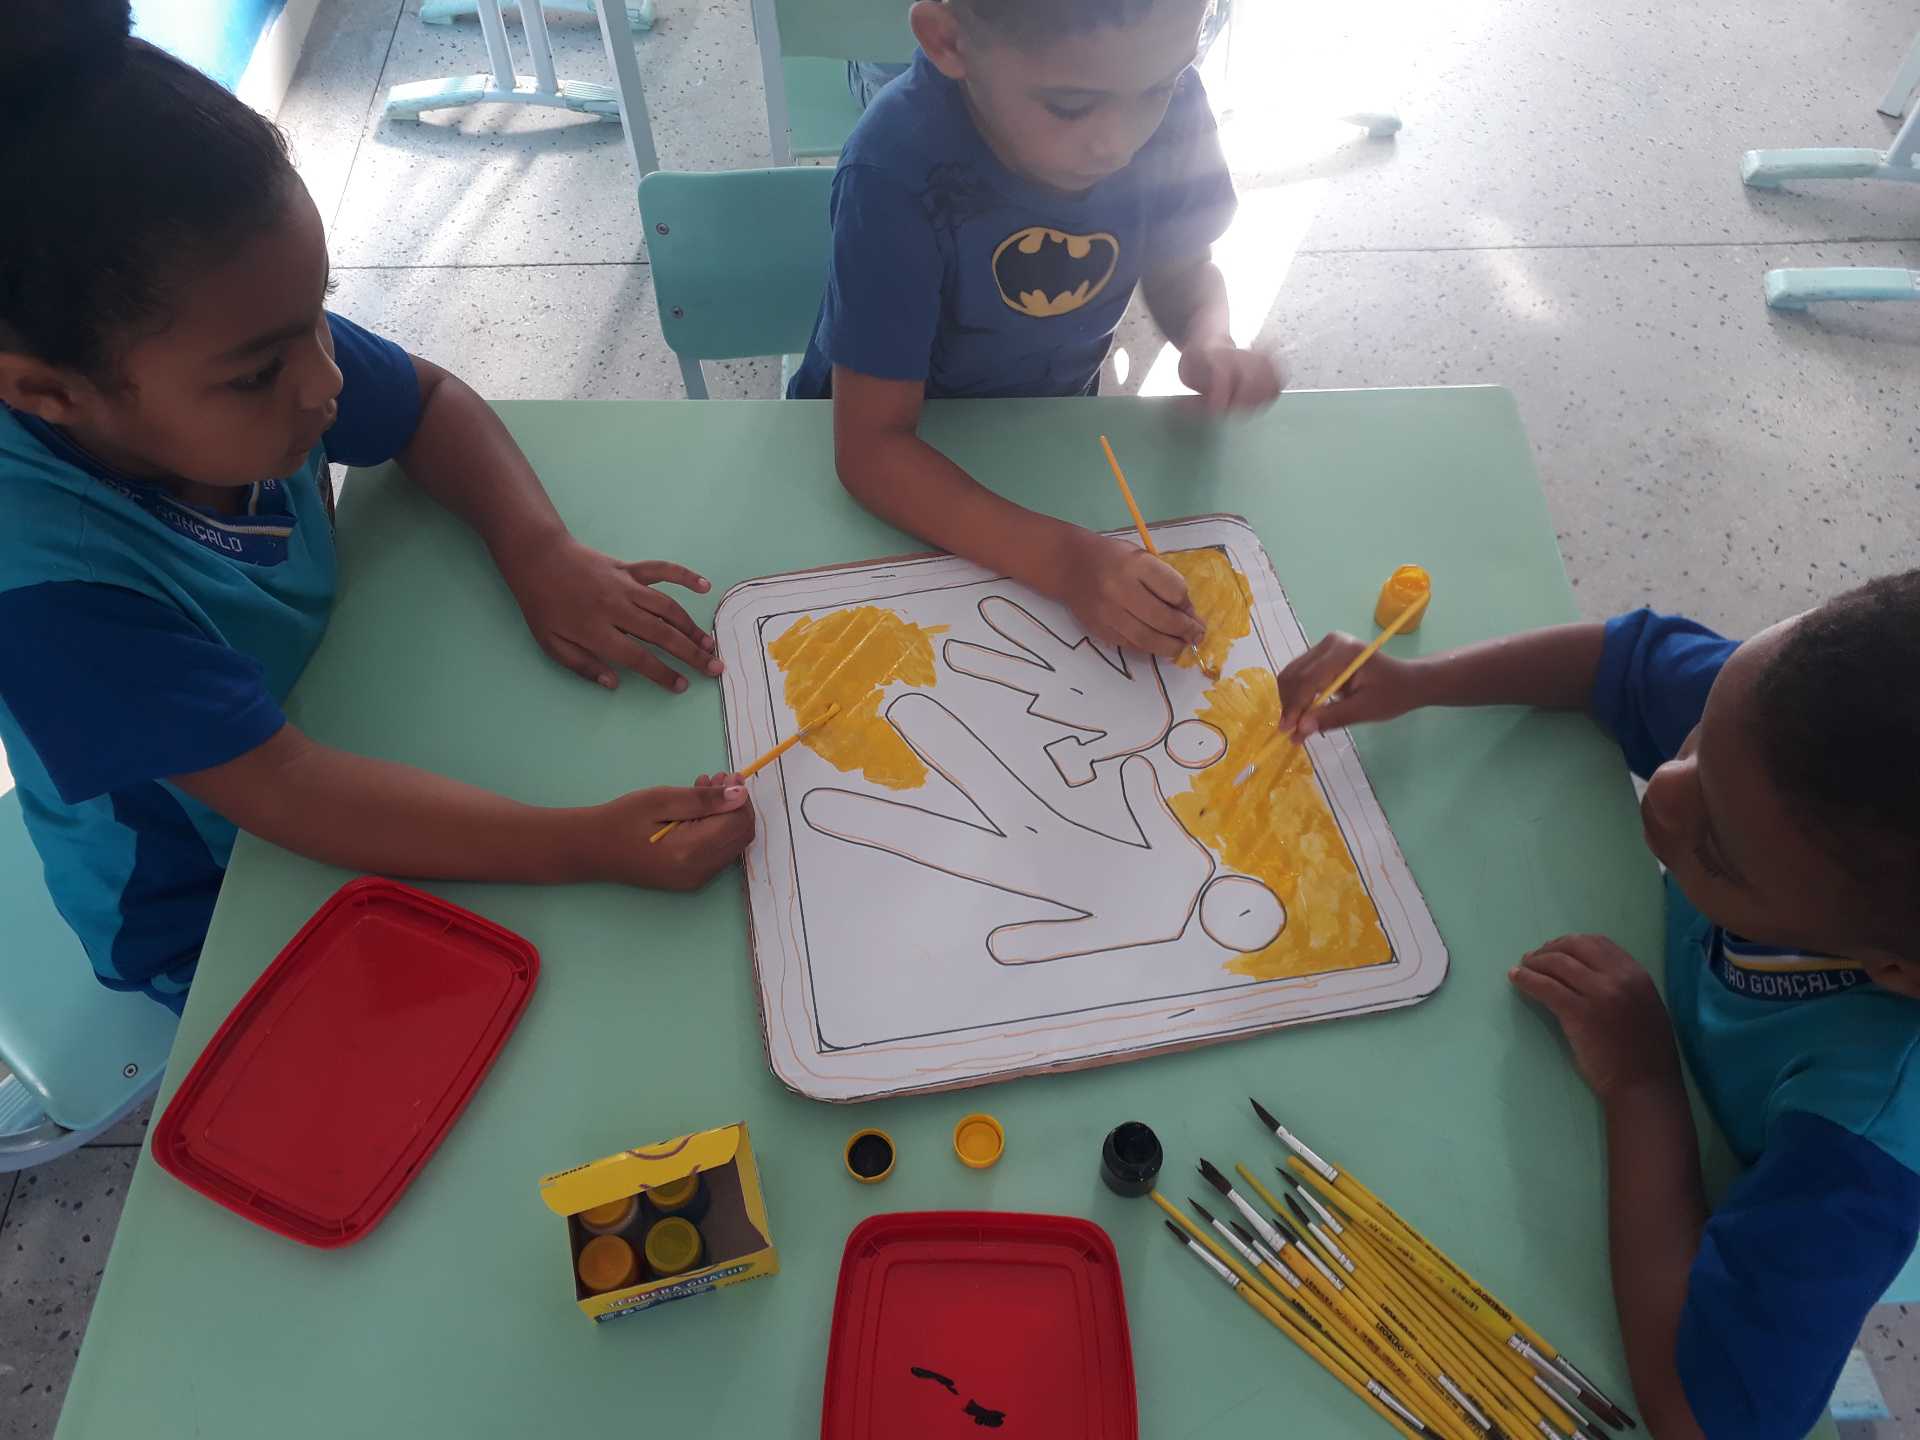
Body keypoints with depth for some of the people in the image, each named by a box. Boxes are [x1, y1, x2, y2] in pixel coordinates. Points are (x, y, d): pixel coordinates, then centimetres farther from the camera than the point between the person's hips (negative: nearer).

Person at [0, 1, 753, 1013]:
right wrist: (590, 845, -46)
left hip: (343, 728, 6)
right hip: (213, 921, -5)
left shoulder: (246, 339, -21)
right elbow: (280, 791, -38)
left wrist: (543, 556, -22)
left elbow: (429, 400, -4)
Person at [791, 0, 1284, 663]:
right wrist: (1063, 559, -43)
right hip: (908, 458, -3)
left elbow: (1182, 268, 0)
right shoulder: (897, 173, -33)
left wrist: (1211, 345, -23)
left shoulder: (1171, 106, -20)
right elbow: (873, 446, -31)